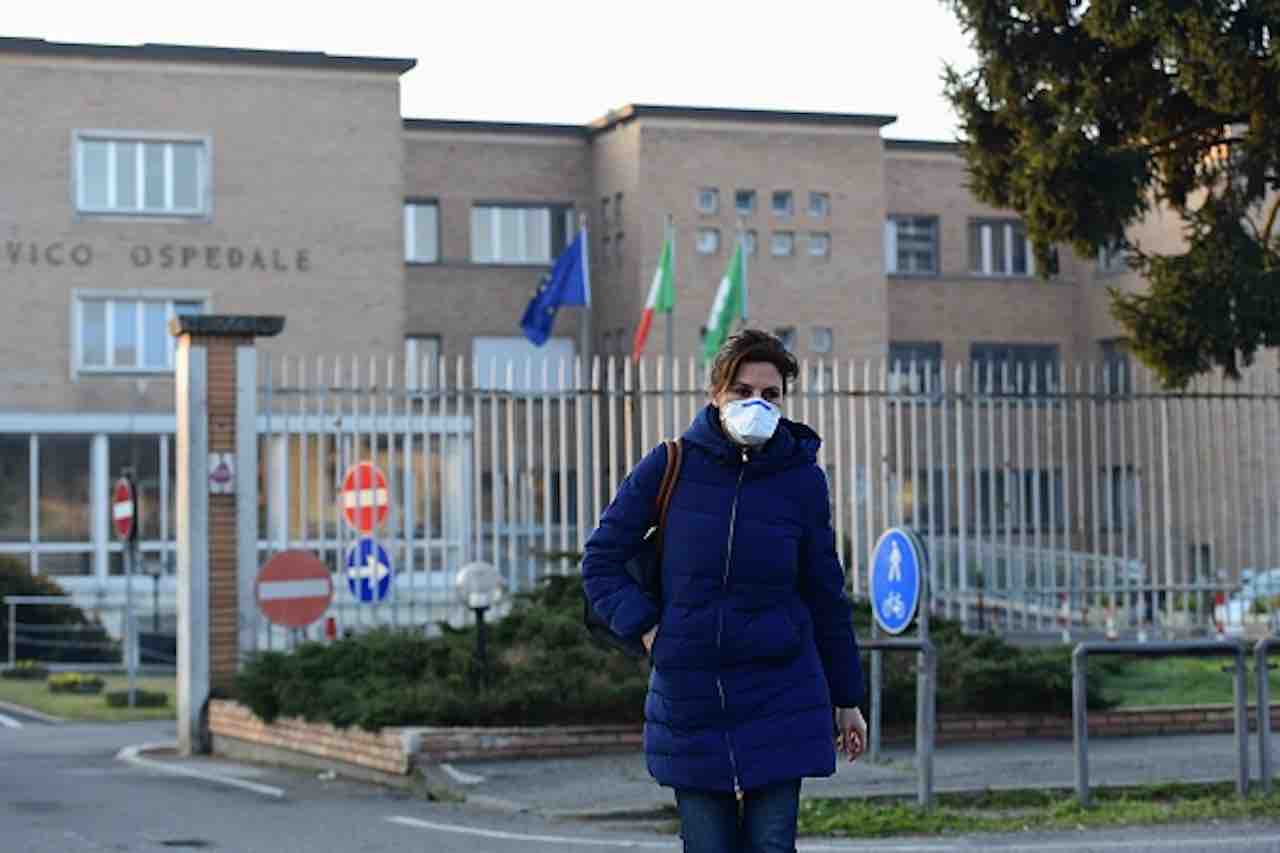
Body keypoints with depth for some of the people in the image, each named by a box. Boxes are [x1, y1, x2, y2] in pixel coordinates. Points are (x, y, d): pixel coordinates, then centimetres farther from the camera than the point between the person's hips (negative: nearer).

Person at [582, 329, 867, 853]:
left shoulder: (801, 479, 0)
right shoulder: (671, 465, -3)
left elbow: (825, 595, 8)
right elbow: (601, 560, 5)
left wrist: (847, 699, 11)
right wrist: (646, 627, -8)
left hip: (780, 697, 0)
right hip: (688, 699, 0)